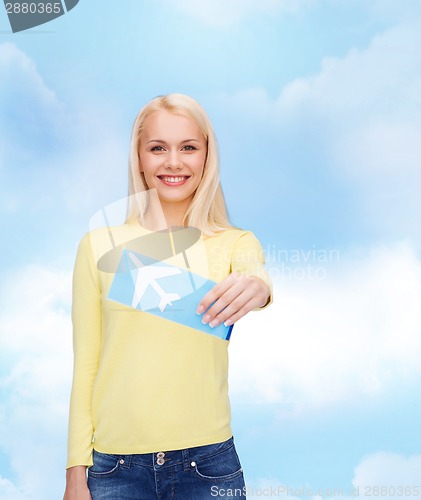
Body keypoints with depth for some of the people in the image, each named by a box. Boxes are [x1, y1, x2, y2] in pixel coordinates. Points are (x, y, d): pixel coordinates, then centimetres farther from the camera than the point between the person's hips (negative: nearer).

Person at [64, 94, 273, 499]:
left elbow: (255, 271, -22)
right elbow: (85, 366, 0)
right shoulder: (100, 246, -1)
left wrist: (256, 286, -44)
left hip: (209, 462, 0)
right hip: (114, 467, 0)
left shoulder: (235, 244, 0)